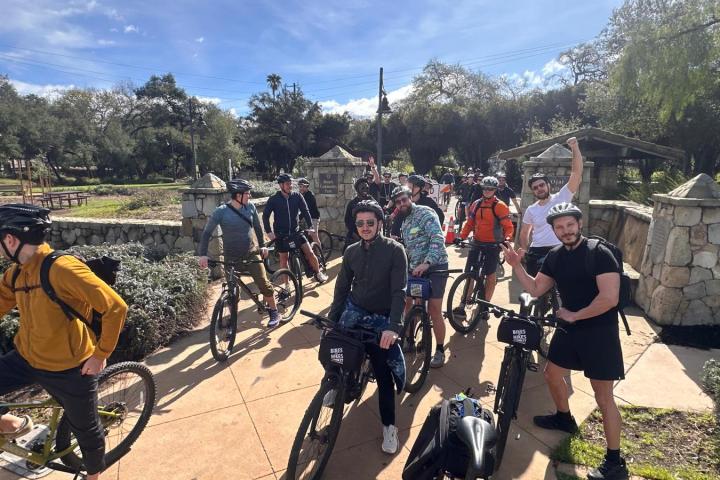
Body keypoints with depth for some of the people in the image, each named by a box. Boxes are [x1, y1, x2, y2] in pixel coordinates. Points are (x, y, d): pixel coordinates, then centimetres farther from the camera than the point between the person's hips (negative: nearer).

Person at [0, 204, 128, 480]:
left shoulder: (62, 268, -25)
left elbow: (115, 307, -26)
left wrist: (101, 354, -18)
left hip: (70, 368, -6)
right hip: (25, 359, 7)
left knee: (85, 430, 13)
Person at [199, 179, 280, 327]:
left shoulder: (250, 207, -5)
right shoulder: (221, 211, -13)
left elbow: (257, 227, 9)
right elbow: (207, 233, -7)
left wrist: (262, 245, 11)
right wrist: (203, 254, -15)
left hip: (252, 254, 2)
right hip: (232, 257, -1)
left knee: (264, 283, -3)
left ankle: (274, 312, 16)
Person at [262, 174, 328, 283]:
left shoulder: (297, 196, -4)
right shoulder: (273, 199, -8)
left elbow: (305, 211, -2)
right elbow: (265, 216, -4)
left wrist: (310, 226, -10)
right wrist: (269, 232, -11)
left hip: (296, 231, 1)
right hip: (281, 234, -1)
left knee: (309, 252, -7)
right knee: (283, 259, 6)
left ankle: (318, 273, 15)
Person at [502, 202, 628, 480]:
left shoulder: (599, 253, -18)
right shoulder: (555, 257, 3)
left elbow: (609, 298, -25)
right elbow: (536, 289, 5)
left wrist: (574, 315, -16)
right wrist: (516, 265, -7)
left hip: (599, 332, -7)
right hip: (569, 327, 7)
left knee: (603, 396, 0)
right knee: (552, 374, 20)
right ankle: (564, 418, 46)